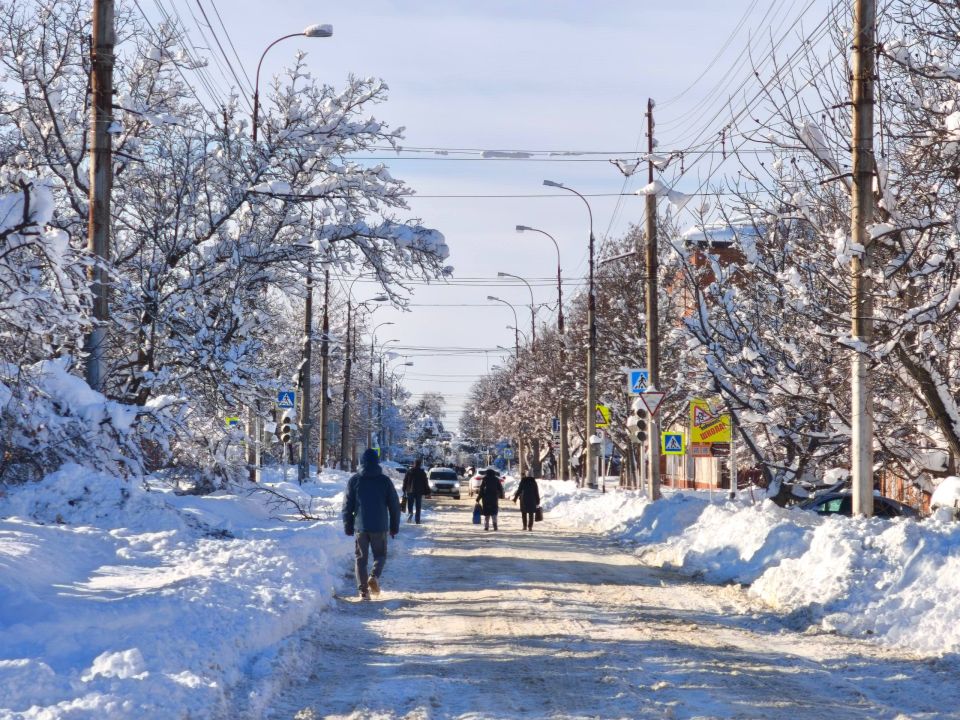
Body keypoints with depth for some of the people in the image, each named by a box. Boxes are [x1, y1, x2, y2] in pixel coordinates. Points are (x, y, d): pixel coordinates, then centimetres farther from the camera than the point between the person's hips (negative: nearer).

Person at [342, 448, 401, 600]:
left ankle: (363, 589, -1)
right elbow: (394, 505, 3)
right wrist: (394, 527, 13)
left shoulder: (354, 481, -1)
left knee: (361, 558, 8)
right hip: (380, 527, 0)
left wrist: (348, 527, 9)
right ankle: (375, 576, -14)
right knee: (380, 555, 14)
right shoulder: (385, 481, 0)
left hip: (360, 526, 0)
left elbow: (347, 506, 1)